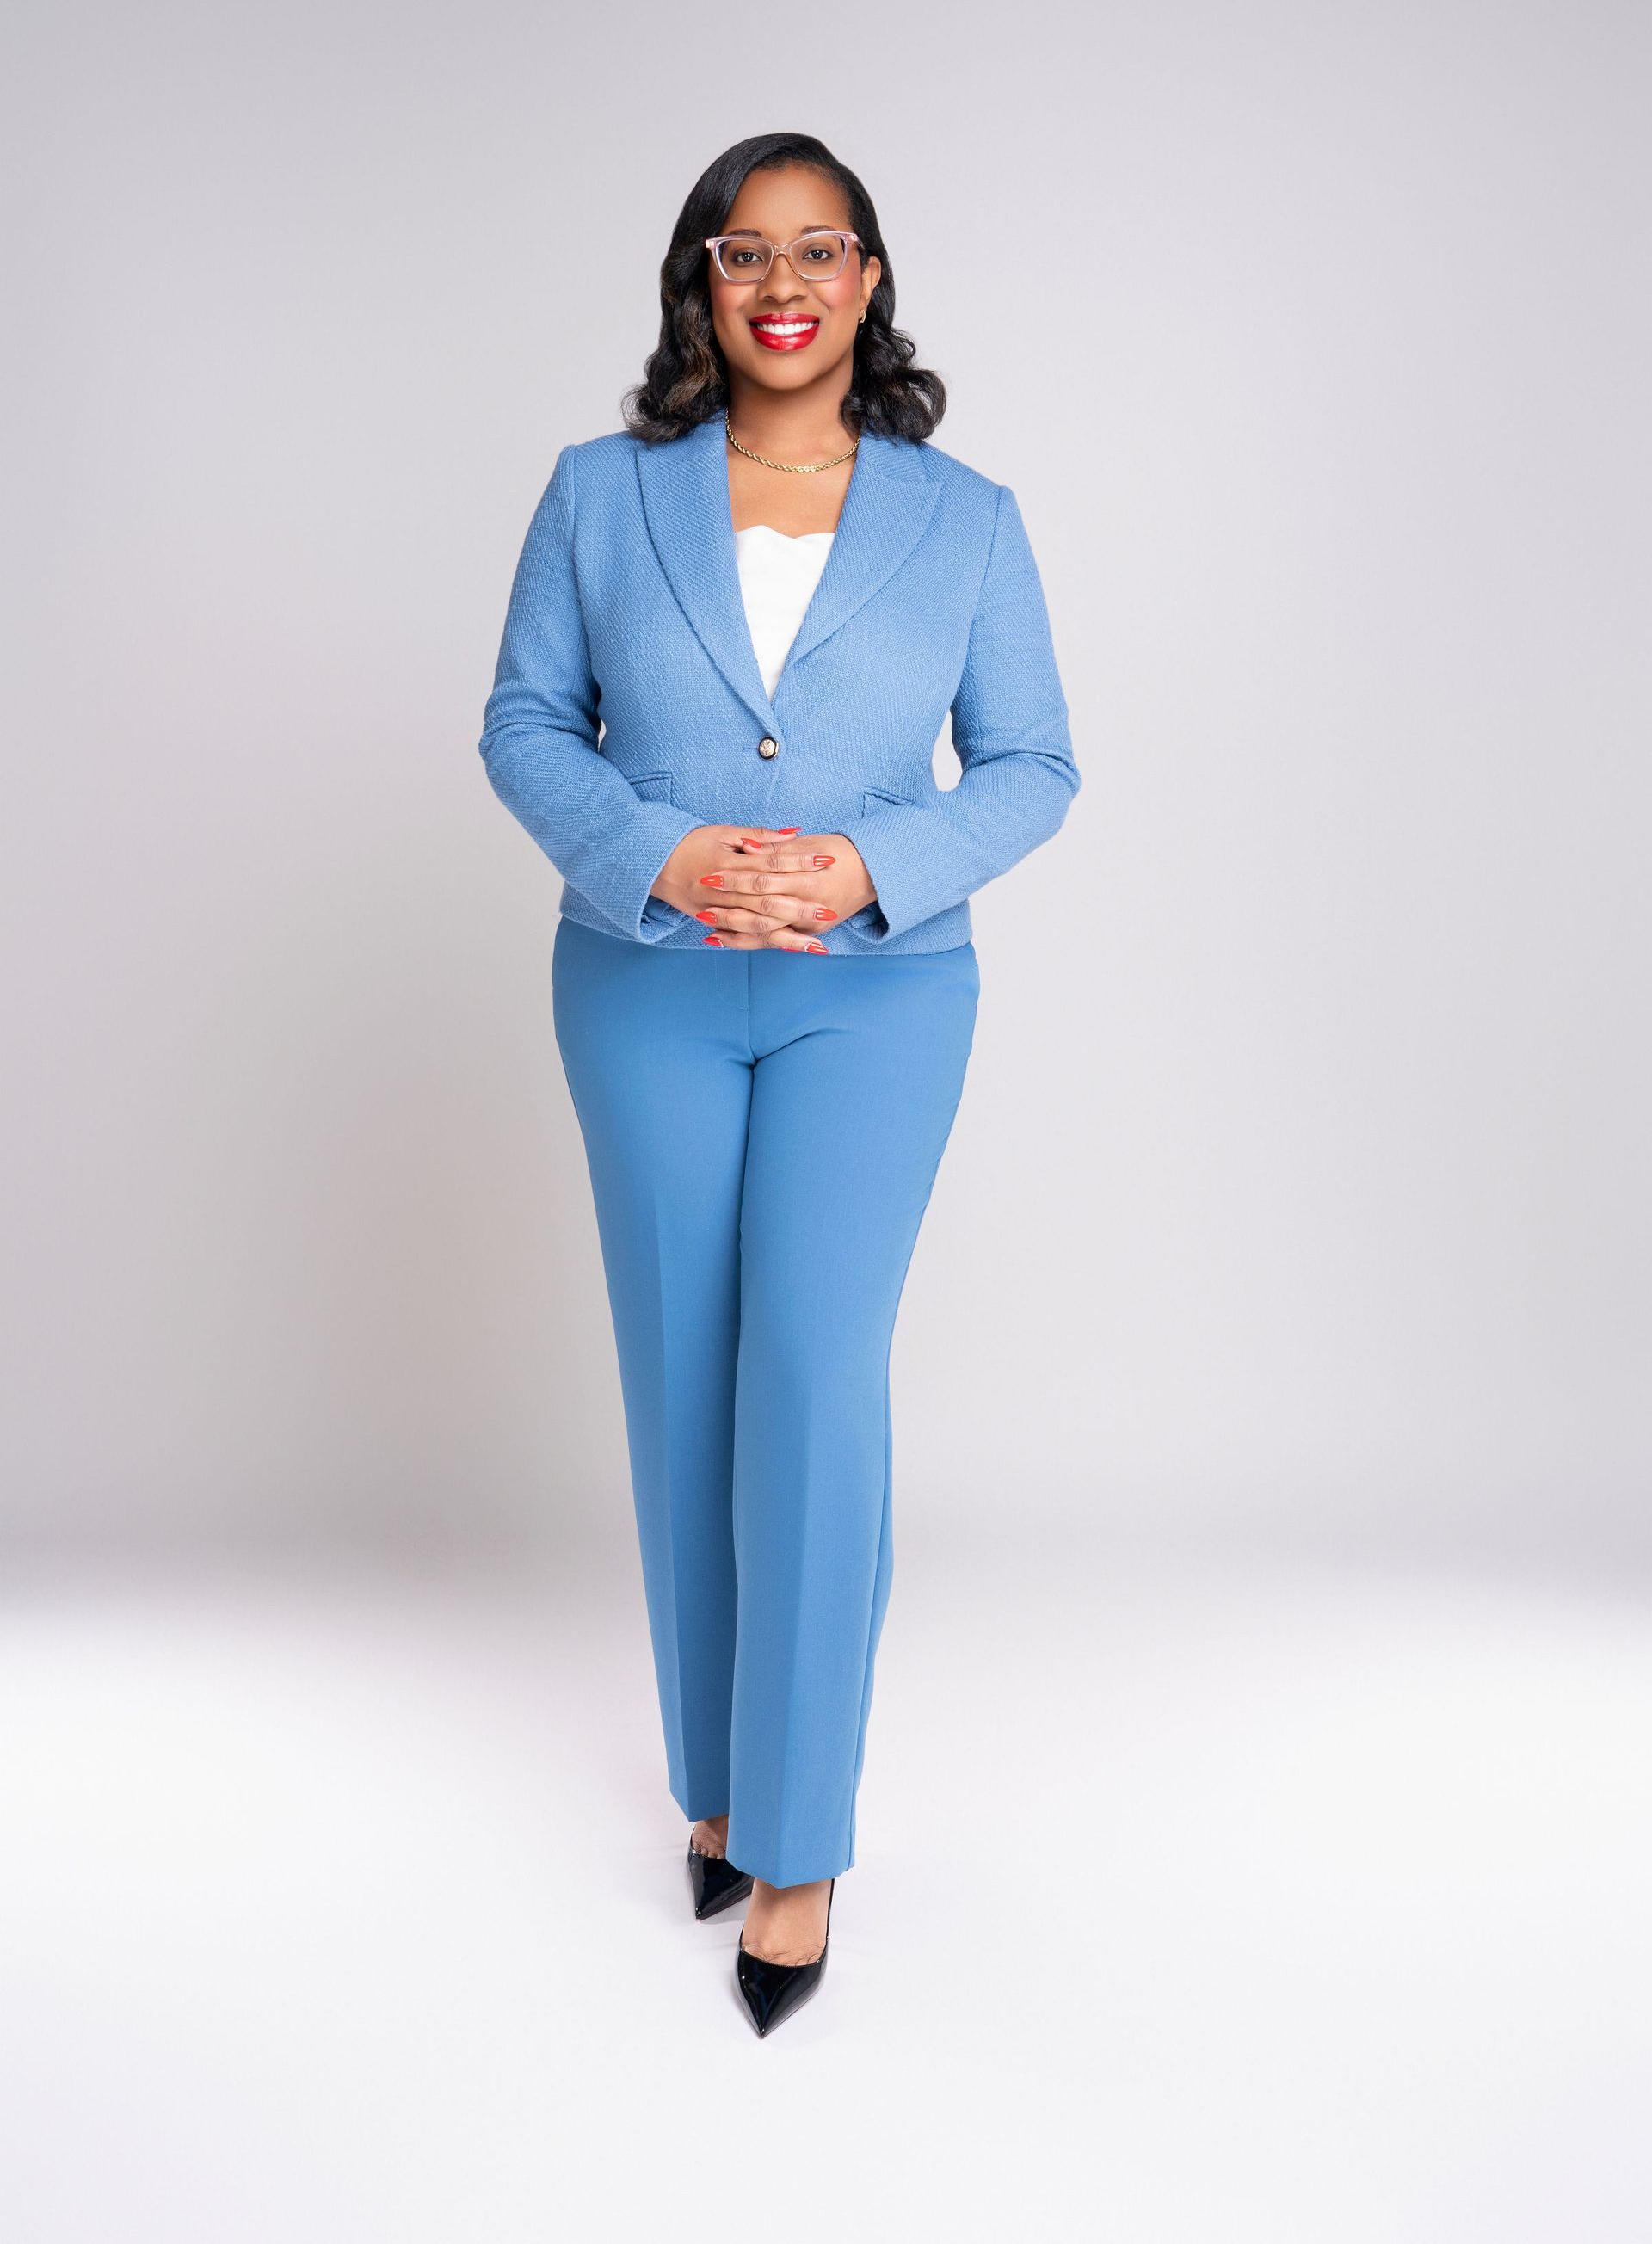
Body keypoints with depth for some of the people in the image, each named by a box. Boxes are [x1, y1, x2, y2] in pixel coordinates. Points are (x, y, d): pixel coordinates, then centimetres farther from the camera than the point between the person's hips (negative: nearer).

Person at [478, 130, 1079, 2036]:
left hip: (876, 990, -1)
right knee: (681, 1384, 8)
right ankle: (717, 1769, 26)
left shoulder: (964, 519, 0)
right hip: (645, 992, 2)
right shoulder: (603, 494, 1)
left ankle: (798, 1838, 2)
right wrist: (661, 857, -16)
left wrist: (871, 865, -17)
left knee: (814, 1381, -10)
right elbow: (525, 723, 2)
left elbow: (1030, 768, 2)